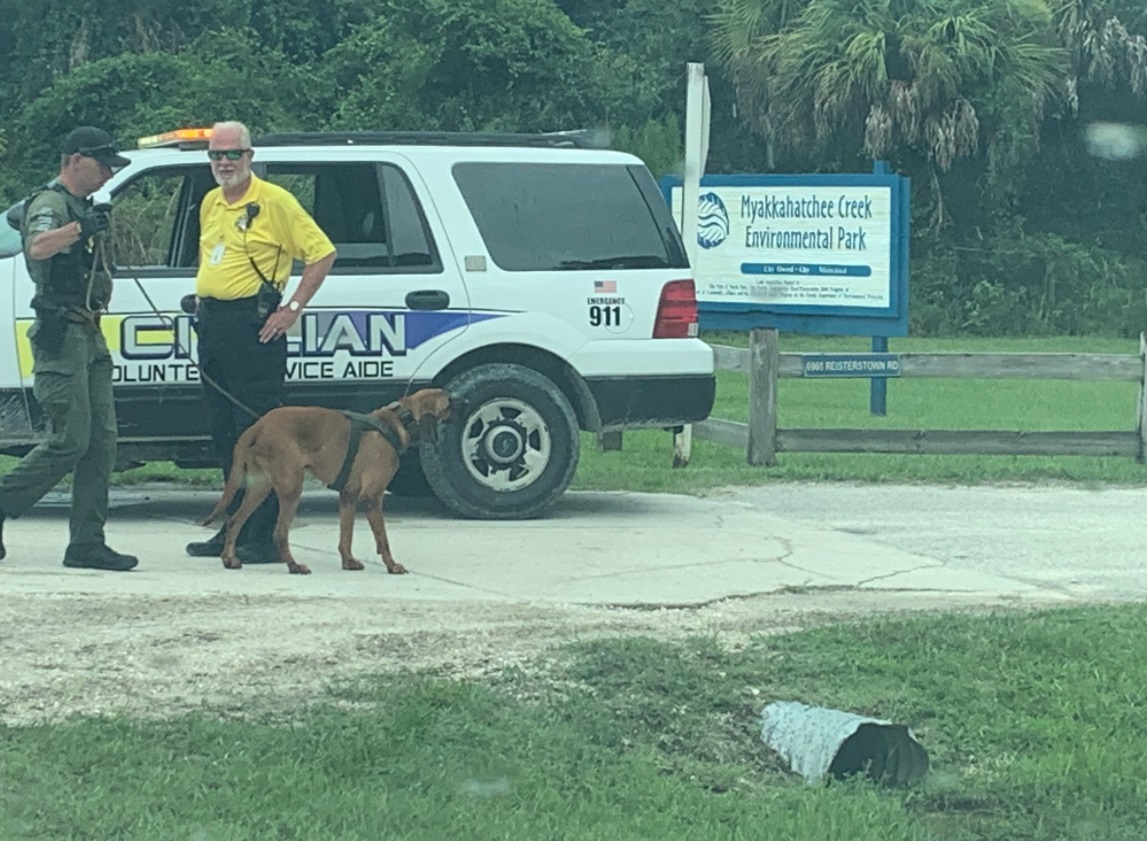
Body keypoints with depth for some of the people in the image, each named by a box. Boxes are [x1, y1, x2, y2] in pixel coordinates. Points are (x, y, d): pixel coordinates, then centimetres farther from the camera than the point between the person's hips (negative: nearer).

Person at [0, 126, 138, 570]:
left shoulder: (84, 206, 19)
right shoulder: (50, 203, -10)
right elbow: (38, 248, -33)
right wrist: (81, 227, -39)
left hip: (89, 334, 10)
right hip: (60, 334, -10)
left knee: (101, 440, 4)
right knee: (70, 439, -12)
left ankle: (87, 542, 5)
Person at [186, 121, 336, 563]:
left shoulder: (274, 202, -8)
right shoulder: (210, 203, 15)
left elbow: (322, 252, -9)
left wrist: (293, 308, -12)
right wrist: (202, 300, 16)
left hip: (252, 325, -8)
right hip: (212, 323, 8)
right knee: (224, 431, 12)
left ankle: (265, 536, -8)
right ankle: (235, 529, 20)